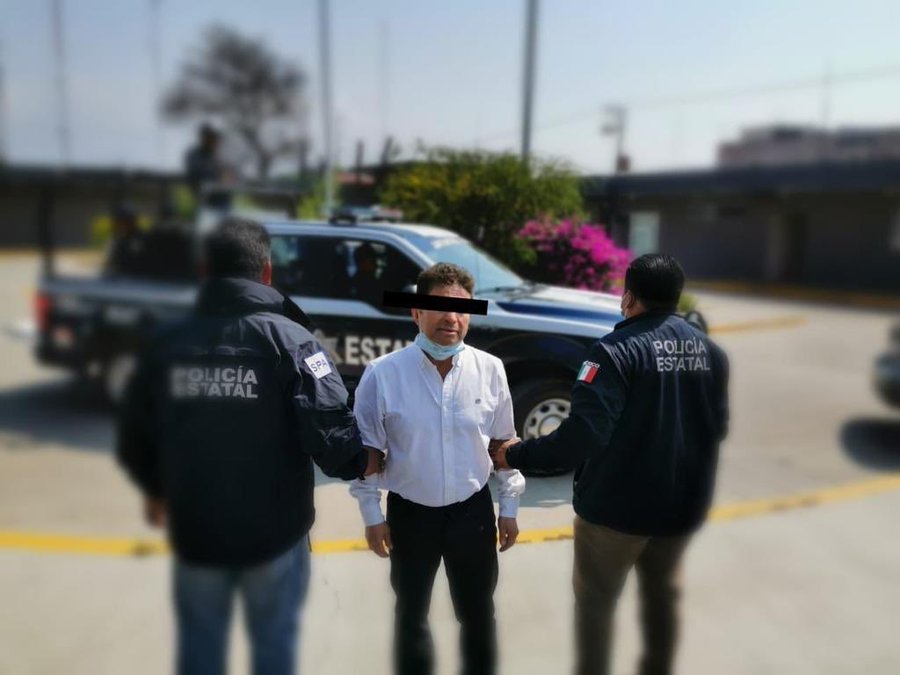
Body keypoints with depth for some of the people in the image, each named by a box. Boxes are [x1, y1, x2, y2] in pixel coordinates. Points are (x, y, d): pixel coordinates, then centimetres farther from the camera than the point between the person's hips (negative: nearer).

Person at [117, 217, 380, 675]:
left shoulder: (166, 343, -2)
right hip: (274, 533, -3)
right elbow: (330, 435, -23)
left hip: (194, 534, 3)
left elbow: (133, 440, 5)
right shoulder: (288, 339, -15)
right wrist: (364, 461, -1)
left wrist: (156, 491, 25)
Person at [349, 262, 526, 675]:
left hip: (473, 510, 1)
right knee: (410, 614, 21)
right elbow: (366, 448, -7)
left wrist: (509, 507, 5)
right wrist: (372, 515, -3)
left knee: (477, 613, 20)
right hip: (409, 513, -1)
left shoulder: (490, 370, -9)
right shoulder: (382, 374, -16)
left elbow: (505, 442, 1)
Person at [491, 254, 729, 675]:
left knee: (595, 598, 16)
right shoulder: (709, 350, 0)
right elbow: (716, 426, 10)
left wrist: (518, 455, -18)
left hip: (617, 504, -6)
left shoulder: (620, 349, -20)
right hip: (682, 503, 6)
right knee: (662, 594, 27)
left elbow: (585, 431, -28)